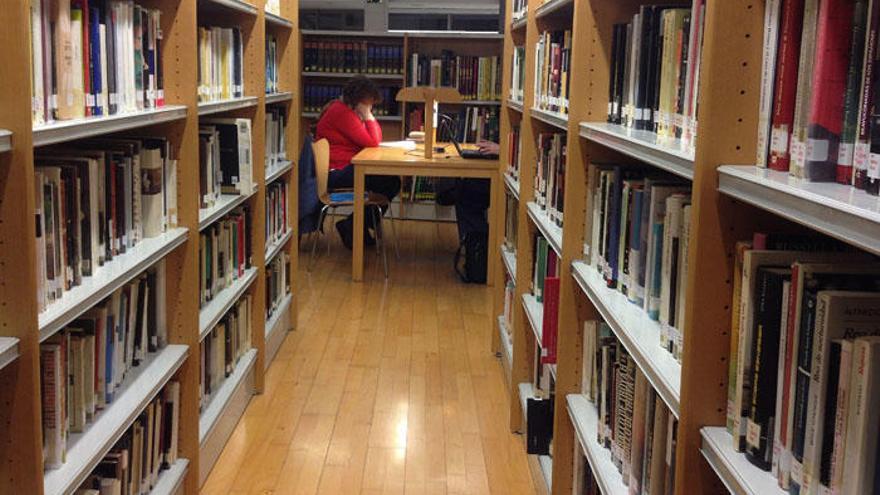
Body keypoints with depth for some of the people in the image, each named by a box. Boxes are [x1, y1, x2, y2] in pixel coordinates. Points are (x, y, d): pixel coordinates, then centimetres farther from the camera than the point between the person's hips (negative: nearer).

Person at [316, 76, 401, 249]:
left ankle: (356, 227, 10)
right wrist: (368, 115, -10)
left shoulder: (347, 110, 18)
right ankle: (353, 227, -3)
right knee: (391, 183, -14)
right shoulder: (342, 113, -15)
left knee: (391, 179, 10)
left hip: (345, 168, 11)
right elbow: (372, 142, -18)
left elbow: (376, 139, 17)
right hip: (336, 173, -11)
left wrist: (368, 115, 4)